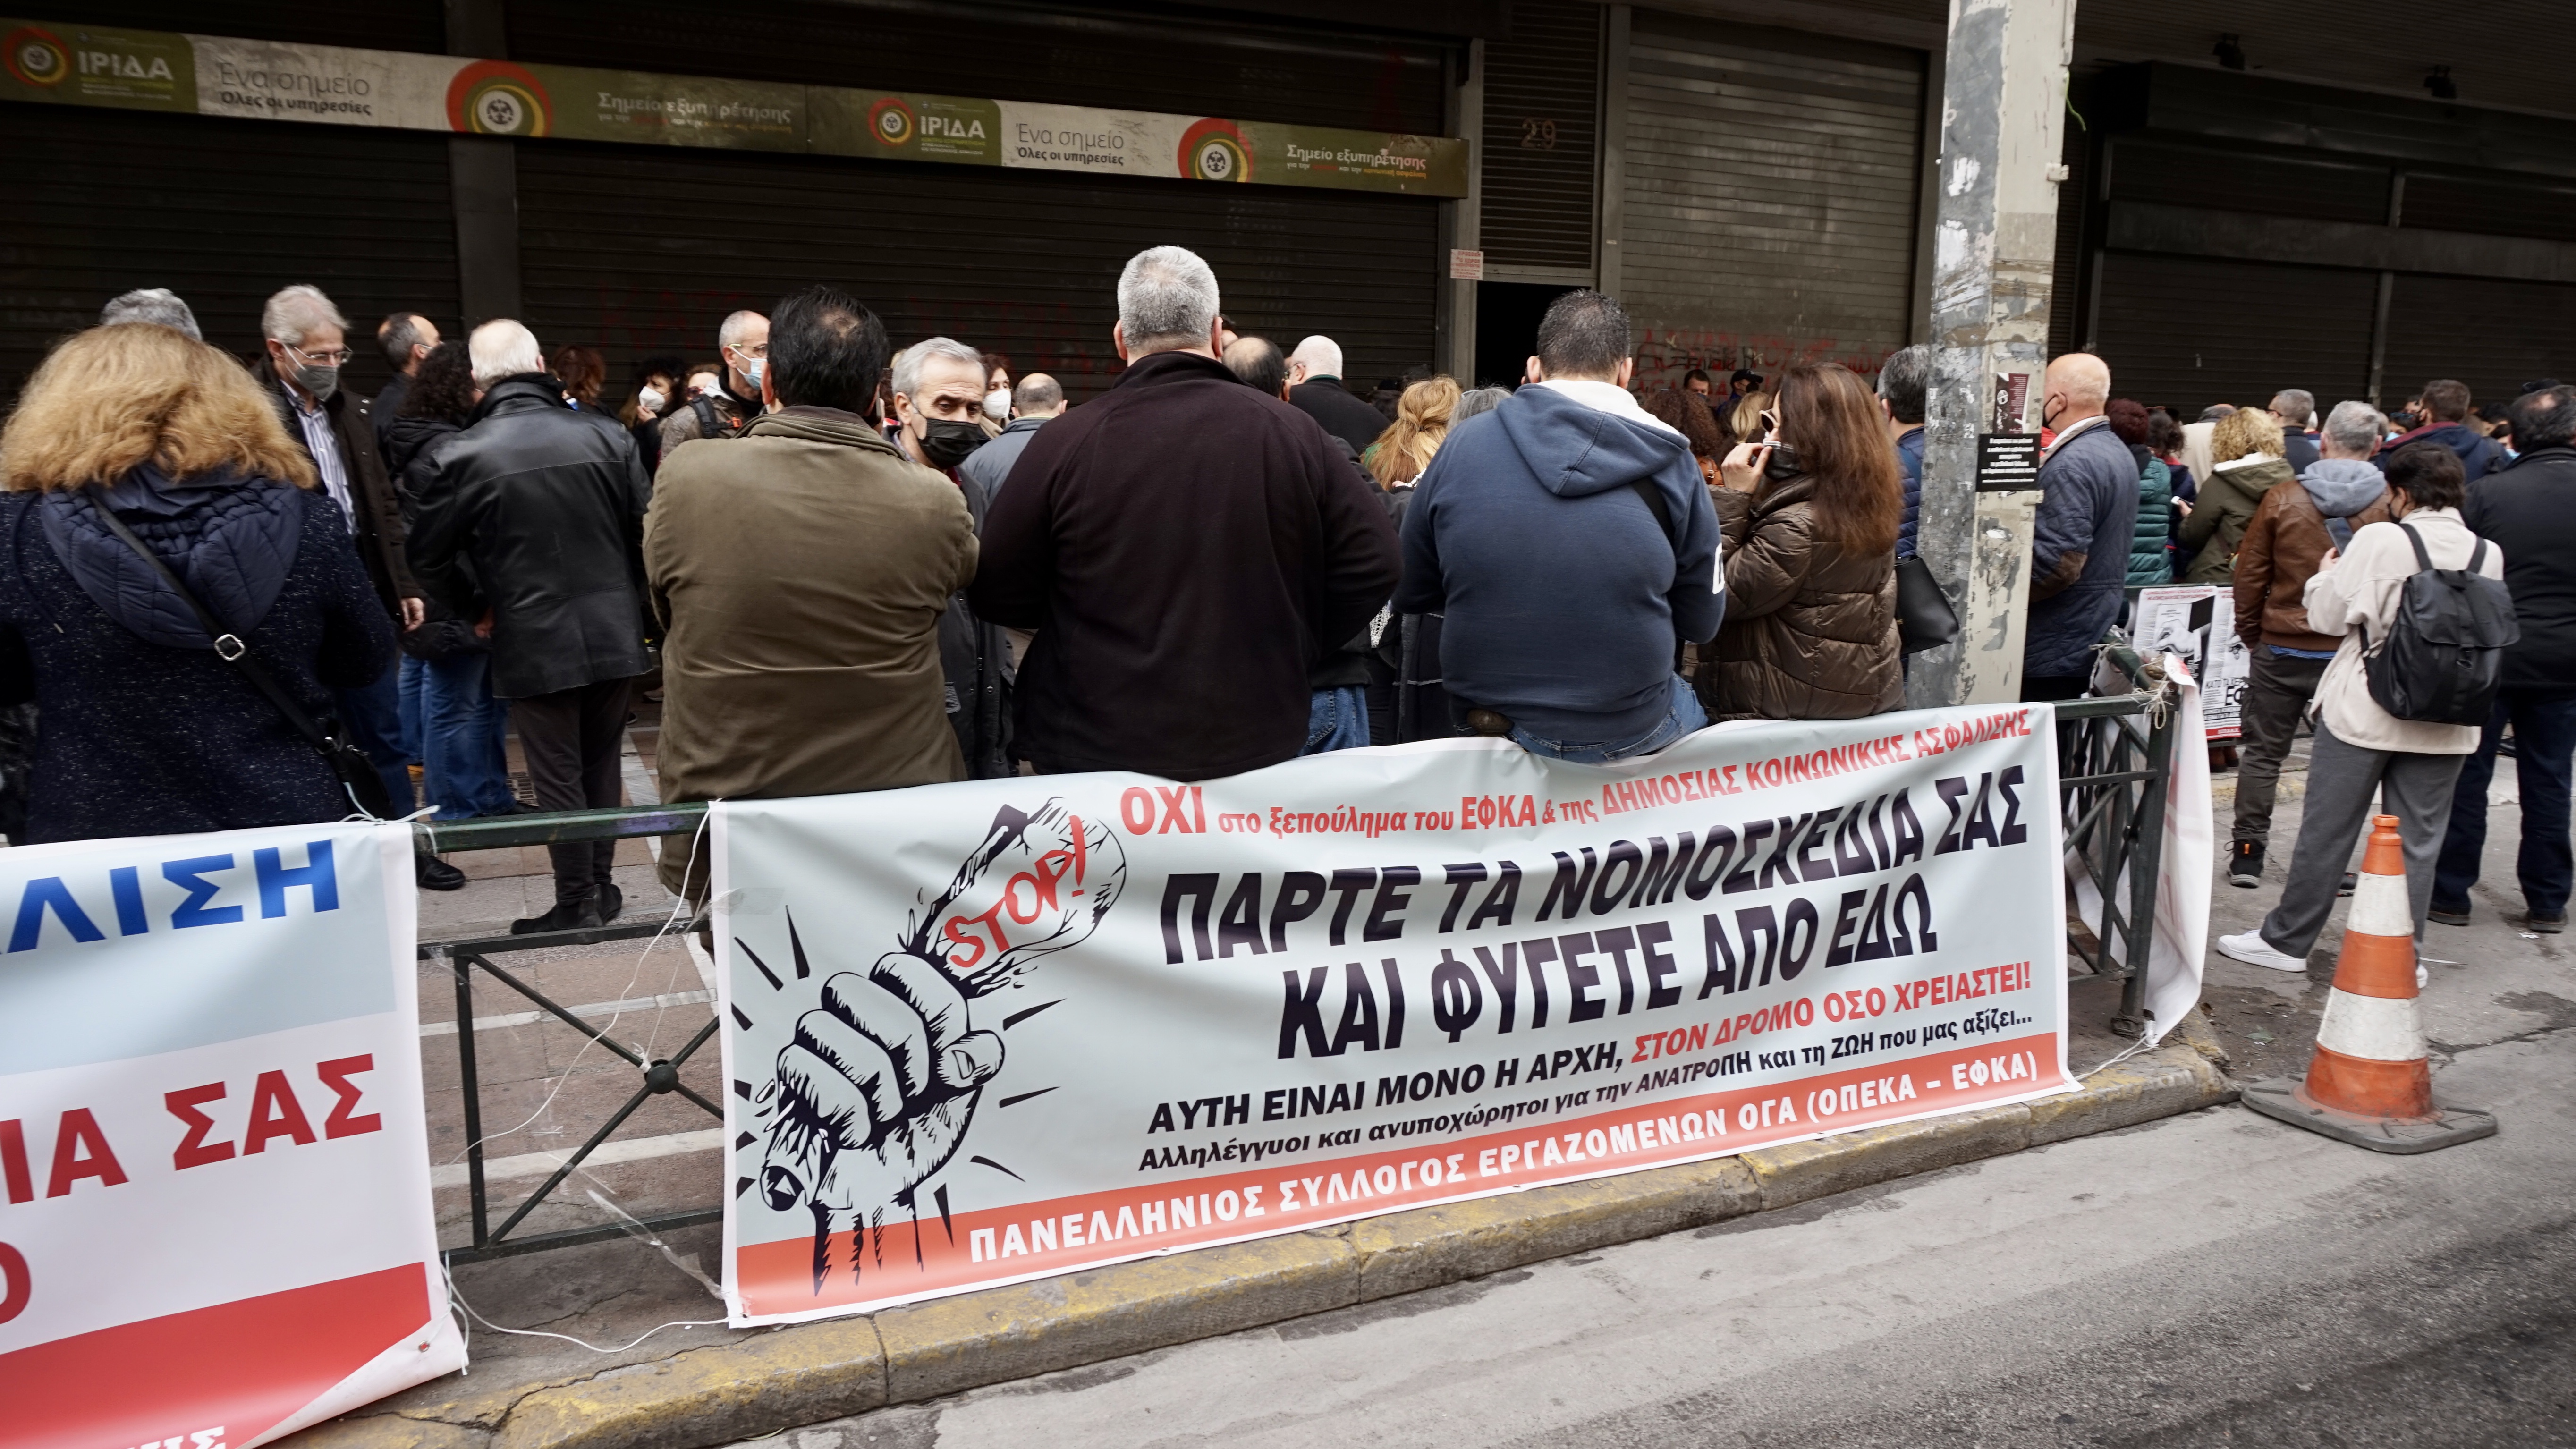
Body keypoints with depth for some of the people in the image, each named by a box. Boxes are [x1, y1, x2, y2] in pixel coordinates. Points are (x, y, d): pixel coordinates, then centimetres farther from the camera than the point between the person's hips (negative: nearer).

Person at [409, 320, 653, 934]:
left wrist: (477, 608, 14)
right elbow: (647, 527, -1)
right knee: (601, 765, 17)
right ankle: (602, 886, 26)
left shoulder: (466, 453, -10)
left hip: (534, 640, -3)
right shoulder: (604, 434, -6)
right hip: (614, 630, 3)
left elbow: (433, 553, -3)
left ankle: (578, 903, 14)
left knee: (559, 778, 7)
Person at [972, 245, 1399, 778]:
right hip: (1259, 745, 2)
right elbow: (1372, 564, -2)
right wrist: (1292, 648, 9)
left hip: (1098, 745, -1)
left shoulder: (1064, 442, -11)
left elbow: (997, 594, -4)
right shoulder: (1291, 432, -6)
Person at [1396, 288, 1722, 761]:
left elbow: (1409, 595, 3)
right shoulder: (1671, 464, -8)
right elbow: (1702, 622, -1)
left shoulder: (1459, 448, -6)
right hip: (1629, 732, -1)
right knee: (1694, 706, 32)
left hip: (1487, 720, 2)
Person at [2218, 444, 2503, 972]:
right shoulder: (2489, 554, 0)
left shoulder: (2380, 540, -13)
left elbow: (2327, 616, -8)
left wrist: (2324, 575, 11)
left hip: (2365, 711, -3)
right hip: (2444, 722, 4)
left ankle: (2285, 941, 16)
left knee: (2326, 831, 6)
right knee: (2418, 840, 10)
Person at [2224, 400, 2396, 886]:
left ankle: (2247, 854, 11)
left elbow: (2249, 574, 0)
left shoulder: (2282, 501, -6)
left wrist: (2251, 634, 12)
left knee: (2264, 752, 10)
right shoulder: (2389, 505, -8)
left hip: (2281, 648, 0)